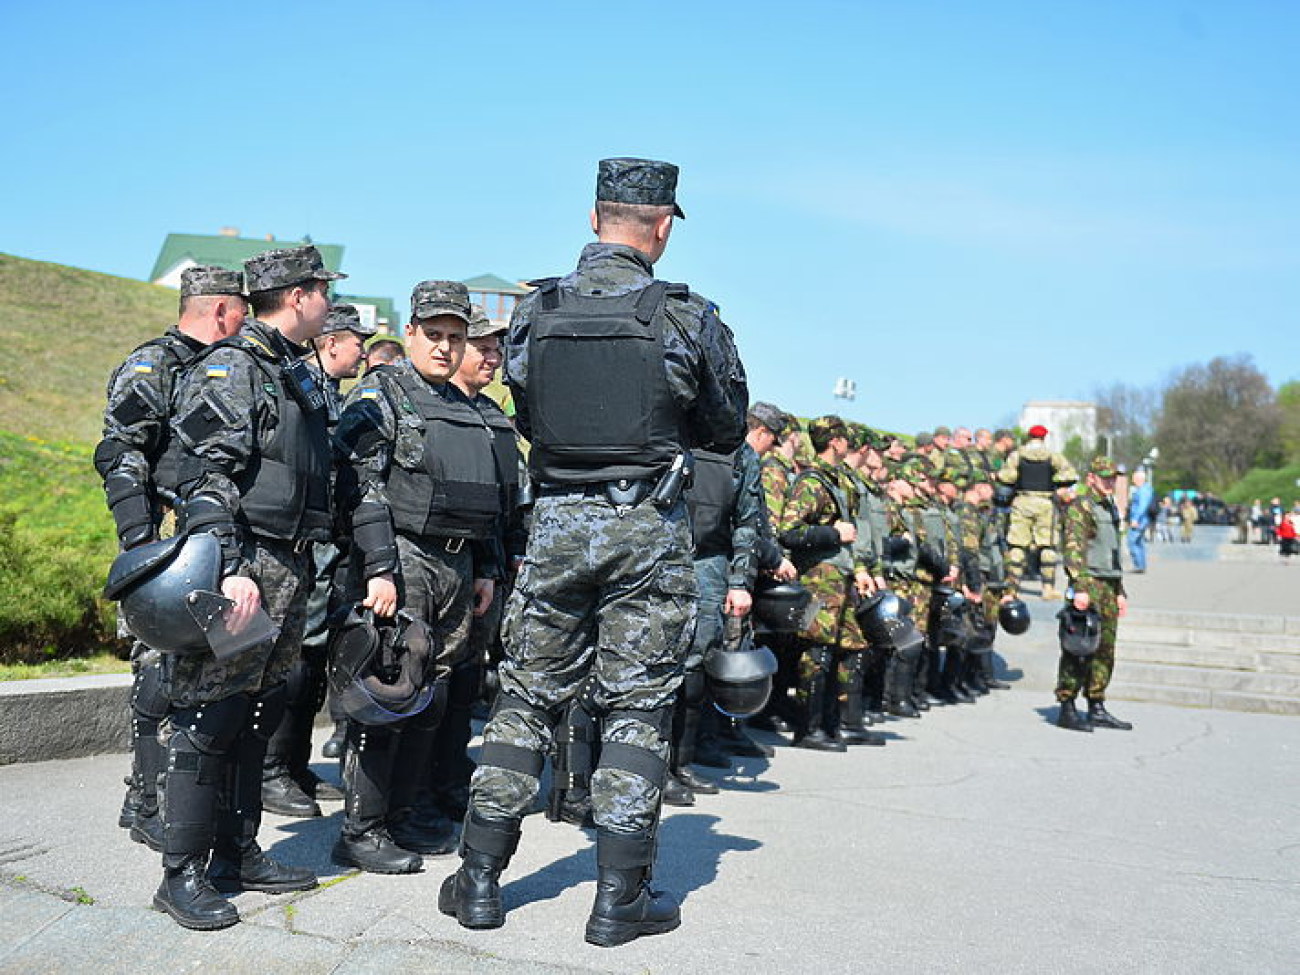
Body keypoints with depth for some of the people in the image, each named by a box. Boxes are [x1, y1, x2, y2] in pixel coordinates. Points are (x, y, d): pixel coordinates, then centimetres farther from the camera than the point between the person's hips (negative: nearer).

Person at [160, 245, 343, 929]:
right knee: (210, 718, -5)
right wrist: (233, 569, -27)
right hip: (243, 567, -9)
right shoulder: (229, 368, -9)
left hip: (289, 570, 9)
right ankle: (182, 874, 4)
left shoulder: (299, 376, 19)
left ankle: (237, 853, 24)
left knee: (257, 717, 14)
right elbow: (204, 477, -18)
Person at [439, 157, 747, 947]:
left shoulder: (535, 312, 2)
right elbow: (727, 431, 6)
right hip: (649, 530, -2)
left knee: (528, 698, 13)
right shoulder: (688, 317, -5)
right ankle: (620, 898, 12)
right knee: (638, 707, 6)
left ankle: (479, 880, 18)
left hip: (557, 520, 3)